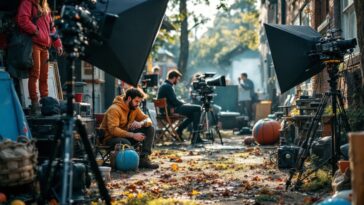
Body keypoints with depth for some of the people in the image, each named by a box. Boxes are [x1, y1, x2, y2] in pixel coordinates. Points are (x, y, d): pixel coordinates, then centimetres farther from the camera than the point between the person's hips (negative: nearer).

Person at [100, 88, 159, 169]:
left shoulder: (134, 108, 3)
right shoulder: (114, 109, -20)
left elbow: (147, 119, 3)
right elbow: (113, 130, -31)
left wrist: (141, 123, -23)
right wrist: (133, 135, -36)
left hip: (125, 135, 8)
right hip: (110, 138, -8)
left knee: (150, 129, -9)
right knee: (126, 143, -43)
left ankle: (143, 158, -20)